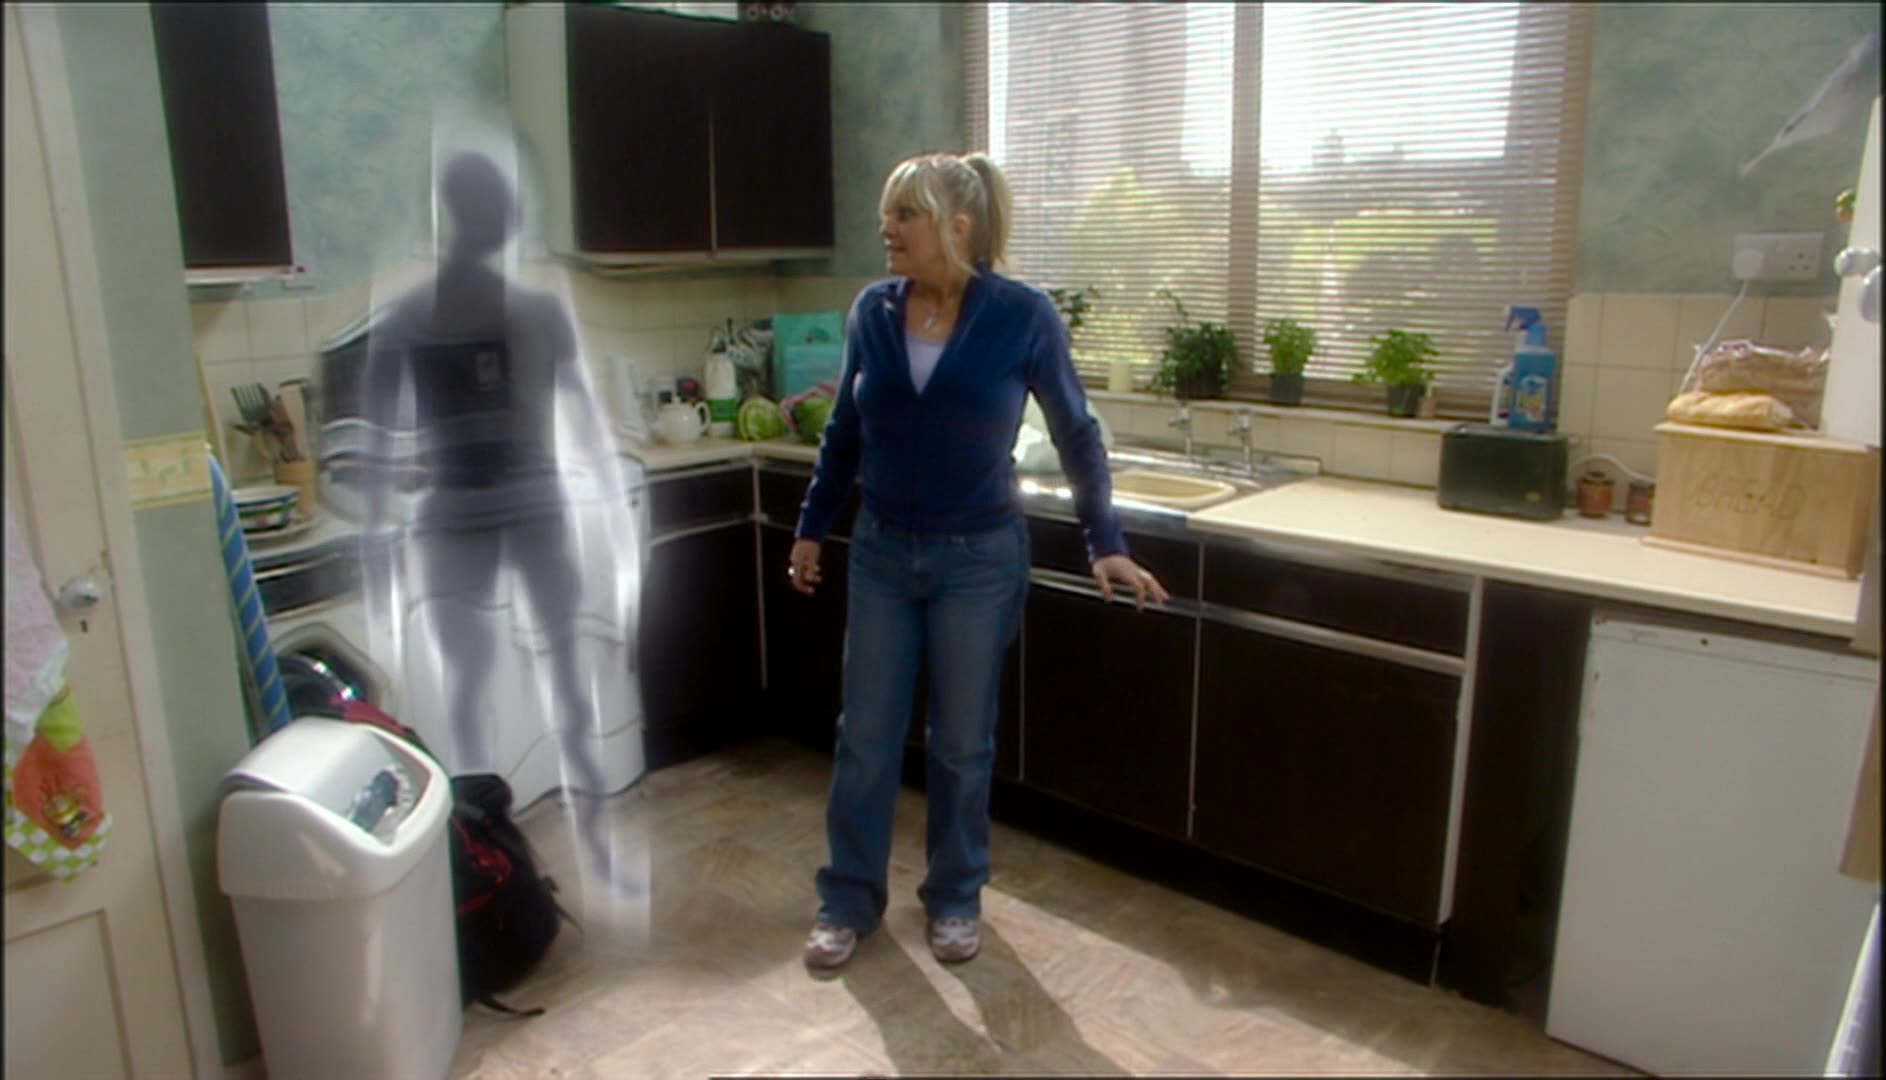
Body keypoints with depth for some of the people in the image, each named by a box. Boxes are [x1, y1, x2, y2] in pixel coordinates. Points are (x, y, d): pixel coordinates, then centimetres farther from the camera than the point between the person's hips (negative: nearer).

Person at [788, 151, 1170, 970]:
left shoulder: (1023, 315, -12)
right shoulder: (872, 310, -2)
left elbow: (1076, 435, -3)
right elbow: (845, 431, 9)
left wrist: (1106, 544, -4)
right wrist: (812, 527, 13)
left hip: (978, 560, -3)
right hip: (881, 554, 3)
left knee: (961, 741, 10)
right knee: (865, 735, 10)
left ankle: (955, 898, 31)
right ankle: (849, 900, 27)